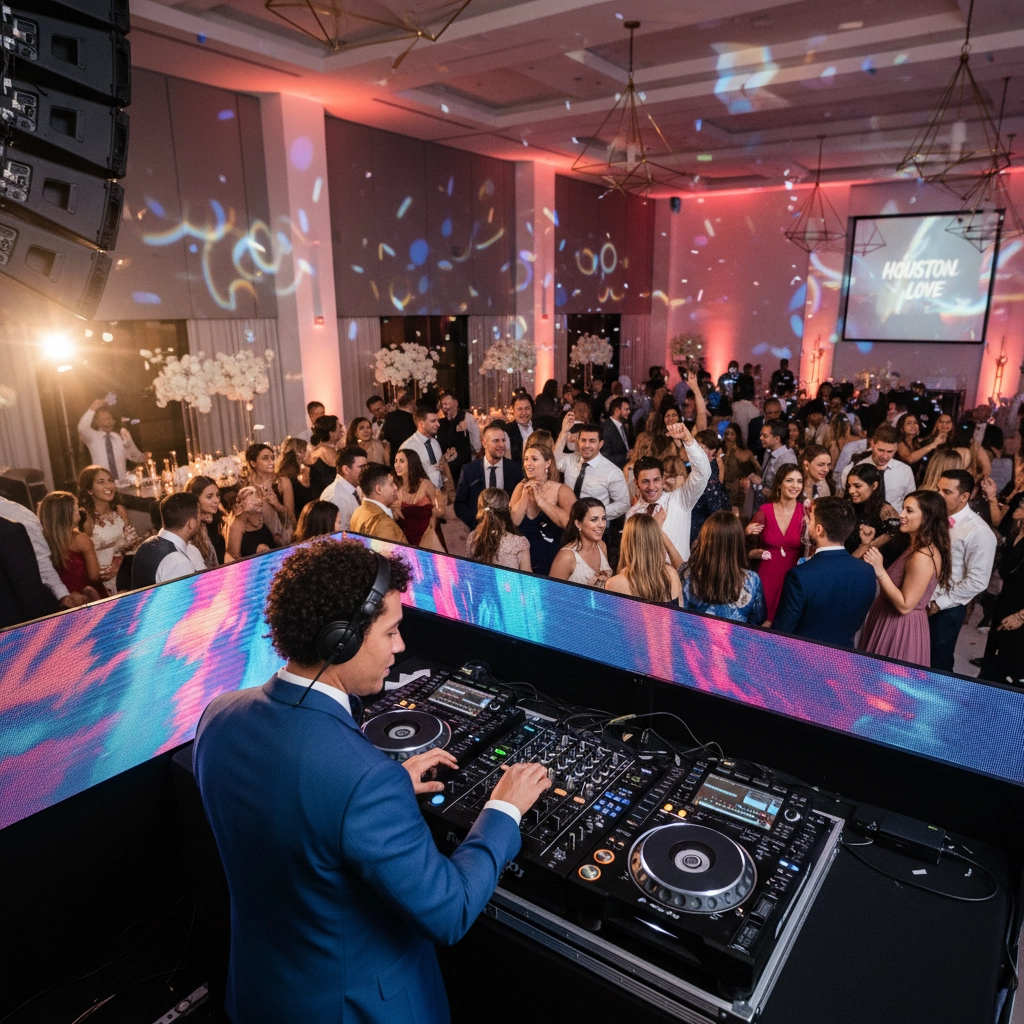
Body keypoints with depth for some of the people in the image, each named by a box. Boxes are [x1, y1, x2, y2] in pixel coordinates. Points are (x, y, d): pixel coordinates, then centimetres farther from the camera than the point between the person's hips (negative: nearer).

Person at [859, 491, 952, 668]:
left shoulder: (922, 557, -26)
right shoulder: (915, 546, 5)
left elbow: (905, 605, -24)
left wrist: (880, 571, -27)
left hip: (900, 627, -9)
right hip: (892, 619, 9)